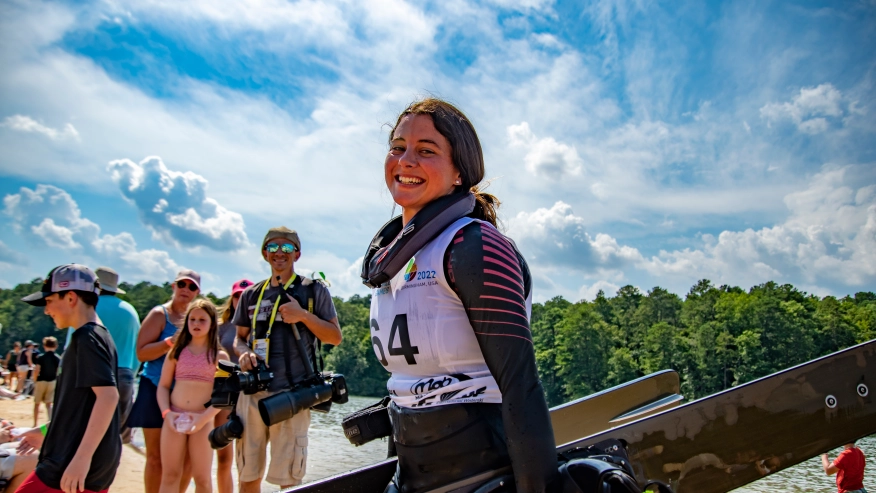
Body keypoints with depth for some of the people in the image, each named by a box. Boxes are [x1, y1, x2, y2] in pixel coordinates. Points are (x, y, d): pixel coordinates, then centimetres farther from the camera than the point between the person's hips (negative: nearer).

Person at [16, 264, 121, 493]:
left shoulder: (87, 337, -14)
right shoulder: (95, 336, 16)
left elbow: (108, 396, -25)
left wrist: (82, 457, -28)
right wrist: (47, 430, 28)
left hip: (71, 464, -9)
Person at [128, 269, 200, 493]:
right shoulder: (159, 314, -6)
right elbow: (141, 353, -15)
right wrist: (172, 341, -23)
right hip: (157, 392, -5)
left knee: (186, 457, 8)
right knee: (156, 457, 2)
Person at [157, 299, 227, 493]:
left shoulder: (220, 356, 1)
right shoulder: (177, 351, 7)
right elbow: (163, 385, 7)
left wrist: (204, 417, -16)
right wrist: (166, 413, -9)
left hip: (203, 420, -1)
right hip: (174, 418, 2)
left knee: (202, 477, 4)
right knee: (169, 474, 4)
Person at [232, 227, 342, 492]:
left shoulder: (314, 290, 4)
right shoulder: (251, 295, 16)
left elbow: (335, 337, 1)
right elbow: (240, 338, 22)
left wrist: (303, 315, -13)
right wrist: (244, 353, -2)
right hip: (252, 393, 4)